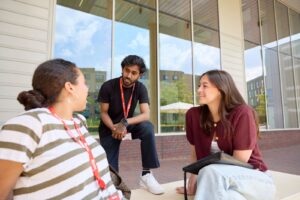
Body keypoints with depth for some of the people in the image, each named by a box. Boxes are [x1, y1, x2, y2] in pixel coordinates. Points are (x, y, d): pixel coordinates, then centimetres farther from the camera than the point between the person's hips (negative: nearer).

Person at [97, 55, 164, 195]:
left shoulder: (140, 88, -13)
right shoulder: (108, 86, -18)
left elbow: (146, 115, -21)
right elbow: (103, 113, -11)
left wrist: (125, 123, -38)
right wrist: (115, 128, -30)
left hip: (128, 124, 1)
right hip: (109, 128, -1)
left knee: (147, 127, -30)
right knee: (110, 167, -10)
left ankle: (146, 174, -21)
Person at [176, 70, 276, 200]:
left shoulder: (242, 114, -16)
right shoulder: (193, 115, -5)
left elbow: (239, 162, -16)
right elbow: (195, 153, 4)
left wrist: (204, 183, -16)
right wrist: (193, 179, -7)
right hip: (221, 180, 2)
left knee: (211, 173, -33)